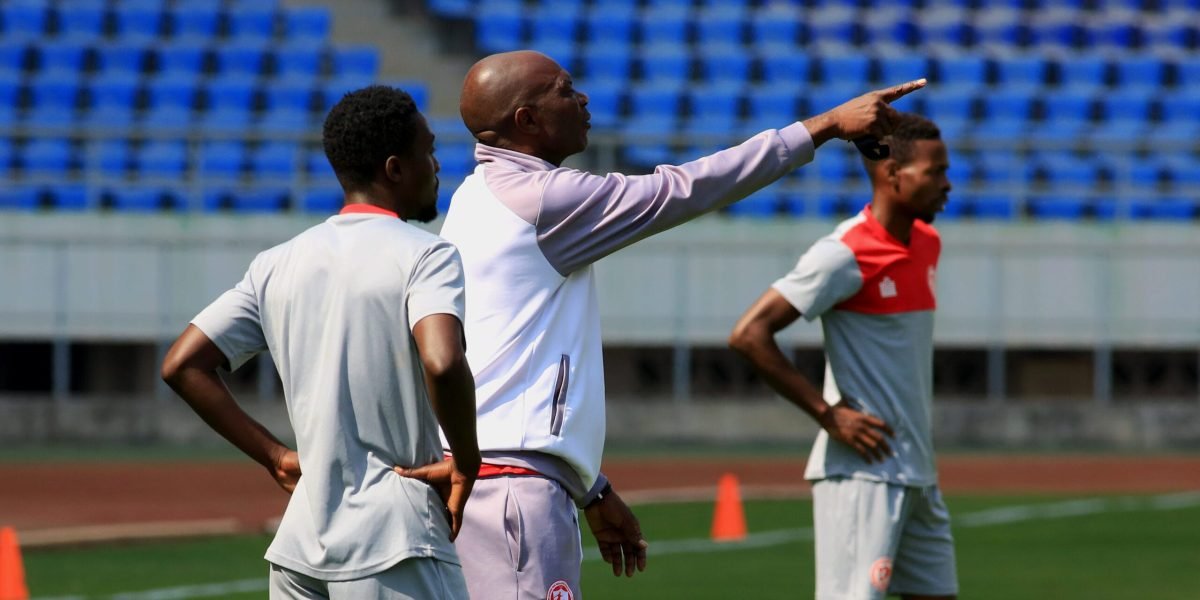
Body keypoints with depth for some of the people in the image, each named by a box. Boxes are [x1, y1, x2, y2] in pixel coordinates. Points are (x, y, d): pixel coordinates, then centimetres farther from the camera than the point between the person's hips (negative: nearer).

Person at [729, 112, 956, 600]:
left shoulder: (927, 245, 11)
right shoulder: (845, 254, -16)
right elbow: (749, 335, -20)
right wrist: (828, 414, -19)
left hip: (916, 470, 9)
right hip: (861, 471, -9)